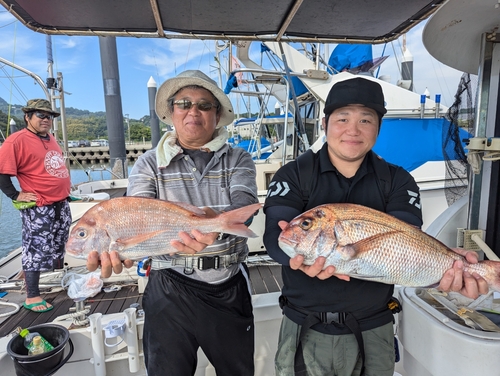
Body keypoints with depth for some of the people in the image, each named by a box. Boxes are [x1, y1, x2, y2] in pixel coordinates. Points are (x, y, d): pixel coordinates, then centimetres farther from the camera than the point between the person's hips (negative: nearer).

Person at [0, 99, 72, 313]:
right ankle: (32, 297, 10)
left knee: (59, 246, 21)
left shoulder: (50, 139, 12)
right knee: (36, 250, 0)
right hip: (38, 208, -8)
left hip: (61, 204, 8)